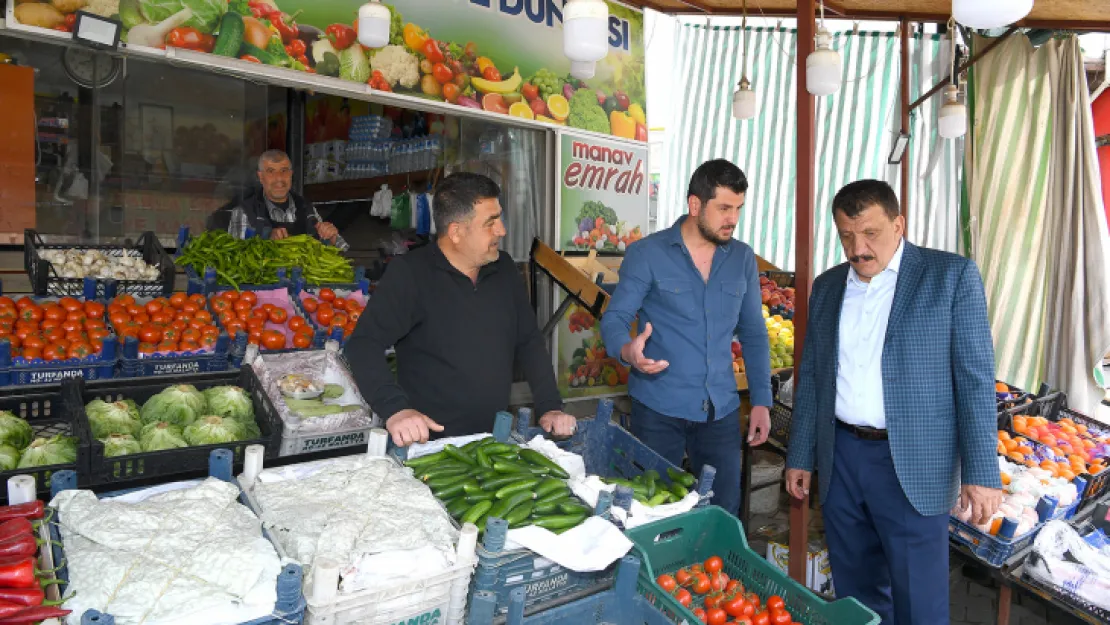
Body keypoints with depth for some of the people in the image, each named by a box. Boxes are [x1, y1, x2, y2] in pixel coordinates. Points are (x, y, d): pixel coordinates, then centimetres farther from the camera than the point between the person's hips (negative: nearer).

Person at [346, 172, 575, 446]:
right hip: (429, 443, -4)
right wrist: (395, 408, -27)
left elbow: (529, 342, 13)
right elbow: (364, 344, -13)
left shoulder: (504, 268, 8)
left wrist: (551, 407, 3)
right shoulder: (409, 274, -8)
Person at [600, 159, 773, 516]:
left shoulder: (742, 258, 5)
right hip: (659, 409, -3)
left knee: (725, 513, 13)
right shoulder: (647, 254, -6)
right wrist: (628, 351, -30)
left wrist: (761, 401, 4)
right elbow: (614, 318, -7)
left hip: (721, 410, 3)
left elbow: (754, 333, 11)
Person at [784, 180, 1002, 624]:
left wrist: (981, 473, -11)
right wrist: (800, 457, 11)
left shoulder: (953, 276, -4)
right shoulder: (826, 287, 9)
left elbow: (975, 379, -7)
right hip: (841, 458, 4)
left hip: (913, 465, -4)